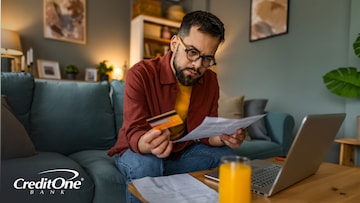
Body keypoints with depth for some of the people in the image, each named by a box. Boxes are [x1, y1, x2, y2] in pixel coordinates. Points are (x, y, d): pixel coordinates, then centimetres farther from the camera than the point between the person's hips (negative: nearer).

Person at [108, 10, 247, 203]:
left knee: (226, 156, -14)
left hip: (183, 150, 4)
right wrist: (148, 144, -51)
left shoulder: (210, 80, -7)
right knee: (145, 165, -36)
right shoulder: (140, 74, -24)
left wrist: (223, 137, -28)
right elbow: (134, 133, -27)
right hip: (138, 150, -3)